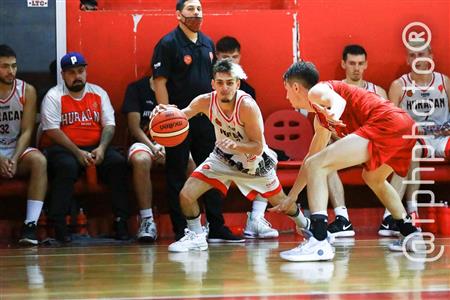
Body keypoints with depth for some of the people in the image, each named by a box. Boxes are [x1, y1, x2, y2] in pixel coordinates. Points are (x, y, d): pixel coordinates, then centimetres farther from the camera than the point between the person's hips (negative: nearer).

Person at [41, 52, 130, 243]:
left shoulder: (98, 93, 12)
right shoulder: (54, 96, 1)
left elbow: (109, 125, 7)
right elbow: (52, 130, -9)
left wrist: (101, 148, -13)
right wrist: (77, 152, -18)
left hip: (96, 147, 3)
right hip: (65, 148, -3)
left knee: (118, 162, -25)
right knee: (67, 167, -36)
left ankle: (121, 220, -21)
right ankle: (58, 225, -30)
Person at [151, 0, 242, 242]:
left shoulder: (207, 43, 13)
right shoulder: (168, 44, -7)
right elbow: (160, 82, -12)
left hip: (205, 118, 7)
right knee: (177, 175, 0)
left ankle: (216, 228, 14)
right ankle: (180, 231, 4)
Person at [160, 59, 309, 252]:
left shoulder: (247, 106, -33)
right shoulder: (206, 102, -23)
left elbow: (258, 148, -31)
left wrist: (236, 145, -50)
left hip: (254, 160, -3)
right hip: (223, 157, 3)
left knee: (280, 201, 16)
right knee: (186, 195, -13)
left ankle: (305, 225, 48)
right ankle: (196, 237, 11)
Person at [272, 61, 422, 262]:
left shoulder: (317, 91, 7)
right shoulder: (321, 118, 34)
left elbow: (339, 100, -18)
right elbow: (311, 157, 45)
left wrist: (334, 113, -42)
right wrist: (292, 196, 51)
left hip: (384, 123, -10)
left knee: (316, 166, -13)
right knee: (372, 177, 38)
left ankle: (319, 243, -26)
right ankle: (410, 235, 37)